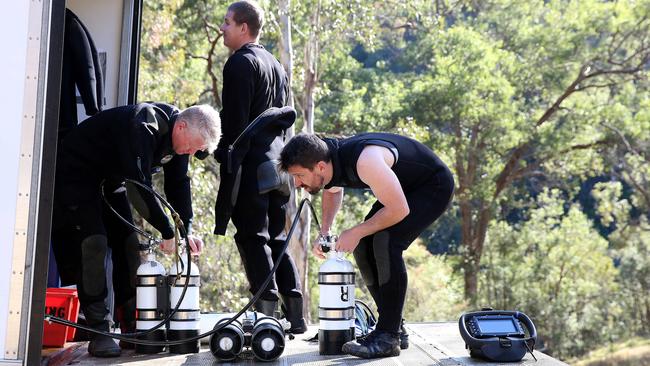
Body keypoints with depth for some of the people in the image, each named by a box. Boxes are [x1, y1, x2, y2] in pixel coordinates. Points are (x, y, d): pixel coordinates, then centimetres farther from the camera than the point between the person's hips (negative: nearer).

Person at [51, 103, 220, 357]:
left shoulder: (178, 136, -7)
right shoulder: (142, 128, -35)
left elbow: (178, 185, -1)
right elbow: (139, 187, -37)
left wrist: (187, 230, -11)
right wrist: (168, 231, -30)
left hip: (110, 179, 9)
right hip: (76, 173, -8)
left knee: (128, 243, 2)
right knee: (94, 244, -19)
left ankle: (132, 326, 8)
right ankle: (98, 331, -14)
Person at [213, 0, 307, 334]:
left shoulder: (240, 63, -6)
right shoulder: (276, 65, 22)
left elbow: (235, 122, -15)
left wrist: (226, 160, -15)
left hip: (250, 165, -8)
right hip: (276, 162, 8)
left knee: (252, 237, -5)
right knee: (275, 237, 12)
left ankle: (267, 311, -7)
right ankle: (294, 315, 11)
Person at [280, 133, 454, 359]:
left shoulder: (364, 161, -37)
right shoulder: (327, 165, -11)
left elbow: (399, 210, -31)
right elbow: (333, 192, 15)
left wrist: (356, 233, -23)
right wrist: (324, 232, 1)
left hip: (434, 185, -8)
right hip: (403, 186, 9)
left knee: (386, 243, -26)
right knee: (364, 247, -1)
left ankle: (388, 337, -17)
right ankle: (394, 327, 10)